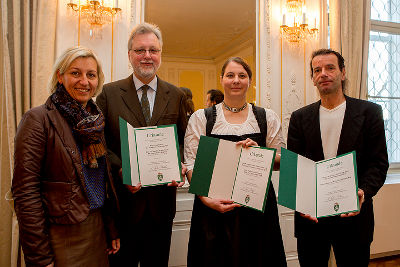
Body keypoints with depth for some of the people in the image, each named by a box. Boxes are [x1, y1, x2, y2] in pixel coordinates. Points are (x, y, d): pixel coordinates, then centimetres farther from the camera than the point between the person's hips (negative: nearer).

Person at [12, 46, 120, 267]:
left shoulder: (96, 120, 6)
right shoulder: (38, 119, -12)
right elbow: (25, 192, -15)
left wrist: (113, 230, 8)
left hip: (98, 230, 6)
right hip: (61, 235, -5)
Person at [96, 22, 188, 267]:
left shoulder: (176, 96, 5)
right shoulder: (109, 93, 0)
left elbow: (185, 142, 6)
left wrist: (181, 168, -12)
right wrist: (120, 171, -17)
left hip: (162, 200, 2)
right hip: (123, 199, -1)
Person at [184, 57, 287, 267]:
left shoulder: (268, 118, 6)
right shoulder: (201, 118, 1)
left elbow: (281, 161, 8)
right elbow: (191, 165, -3)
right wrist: (206, 198, -17)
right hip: (213, 208, -1)